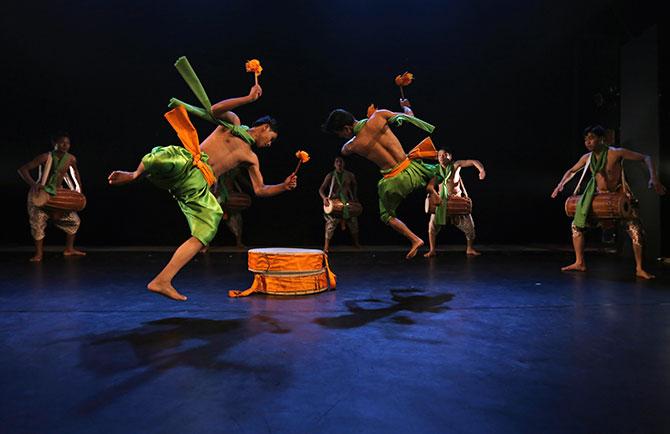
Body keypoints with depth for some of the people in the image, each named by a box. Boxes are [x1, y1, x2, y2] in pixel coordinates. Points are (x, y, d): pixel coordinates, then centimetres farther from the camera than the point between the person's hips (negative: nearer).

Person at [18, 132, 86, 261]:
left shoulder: (71, 159, -7)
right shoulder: (46, 157, -20)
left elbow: (75, 172, 16)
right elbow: (22, 169, -22)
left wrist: (79, 189, 10)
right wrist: (33, 184, -36)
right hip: (39, 193, -5)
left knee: (74, 220, 4)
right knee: (38, 222, -16)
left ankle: (69, 249, 19)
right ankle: (39, 253, 1)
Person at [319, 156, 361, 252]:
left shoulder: (350, 175, 6)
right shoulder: (330, 176, -1)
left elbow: (355, 186, 23)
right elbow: (321, 189, -4)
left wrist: (355, 198, 11)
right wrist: (324, 198, -24)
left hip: (348, 201, 3)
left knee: (353, 221, 6)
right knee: (331, 222, -15)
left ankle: (356, 243, 27)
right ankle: (326, 246, -12)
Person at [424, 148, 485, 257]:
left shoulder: (455, 165, -7)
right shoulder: (437, 171, -2)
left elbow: (473, 162, -16)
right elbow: (429, 187, -7)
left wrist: (481, 169, -35)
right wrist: (437, 195, -23)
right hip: (442, 202, 1)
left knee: (469, 225, 1)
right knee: (433, 225, -9)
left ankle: (470, 249, 21)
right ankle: (432, 250, 2)